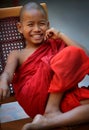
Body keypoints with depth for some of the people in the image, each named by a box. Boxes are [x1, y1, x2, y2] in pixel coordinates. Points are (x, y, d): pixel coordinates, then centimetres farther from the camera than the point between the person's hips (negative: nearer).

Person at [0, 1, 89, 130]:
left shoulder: (55, 44, 24)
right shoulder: (17, 55, 17)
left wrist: (61, 36, 10)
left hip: (61, 97, 4)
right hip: (34, 101, -3)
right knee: (70, 53, -20)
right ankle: (52, 110, -20)